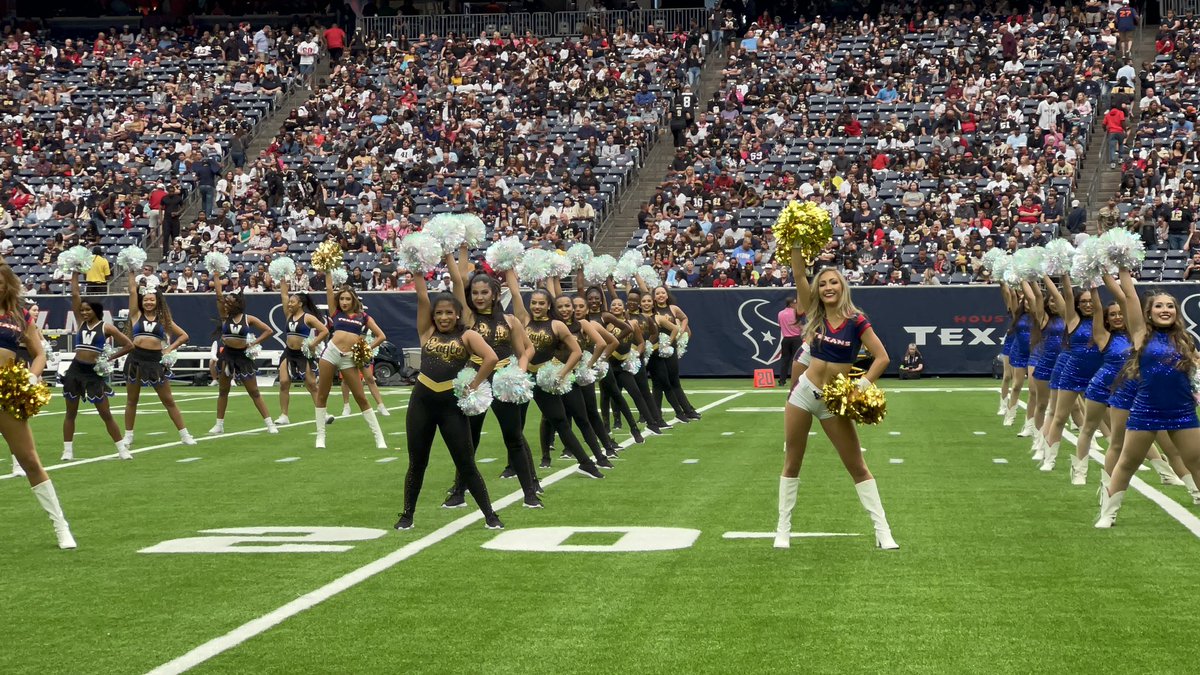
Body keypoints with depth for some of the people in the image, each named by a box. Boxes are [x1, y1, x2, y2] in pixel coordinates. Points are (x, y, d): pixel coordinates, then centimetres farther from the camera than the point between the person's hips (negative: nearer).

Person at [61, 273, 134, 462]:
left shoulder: (106, 327, -2)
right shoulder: (81, 323, 7)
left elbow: (129, 345, -2)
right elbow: (74, 294, 4)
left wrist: (109, 358, -4)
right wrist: (75, 273, 1)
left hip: (94, 372, -4)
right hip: (75, 370, 4)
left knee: (105, 413, -1)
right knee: (71, 412, 7)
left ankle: (122, 448, 5)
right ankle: (68, 450, 13)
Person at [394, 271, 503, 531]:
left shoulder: (467, 336, 2)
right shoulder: (427, 332, 10)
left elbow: (492, 358, -12)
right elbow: (422, 298, 1)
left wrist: (473, 386, -11)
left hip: (452, 404, -2)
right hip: (421, 402, 2)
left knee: (466, 463, 0)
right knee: (417, 463, 9)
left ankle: (490, 515, 8)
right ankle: (407, 515, 21)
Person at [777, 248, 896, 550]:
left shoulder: (856, 321, -9)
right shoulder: (815, 315, -1)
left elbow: (882, 357, -10)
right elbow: (799, 274, -10)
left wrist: (862, 386, -19)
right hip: (804, 392, 3)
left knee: (857, 466, 2)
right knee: (792, 463, 9)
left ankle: (883, 531, 5)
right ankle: (783, 529, 18)